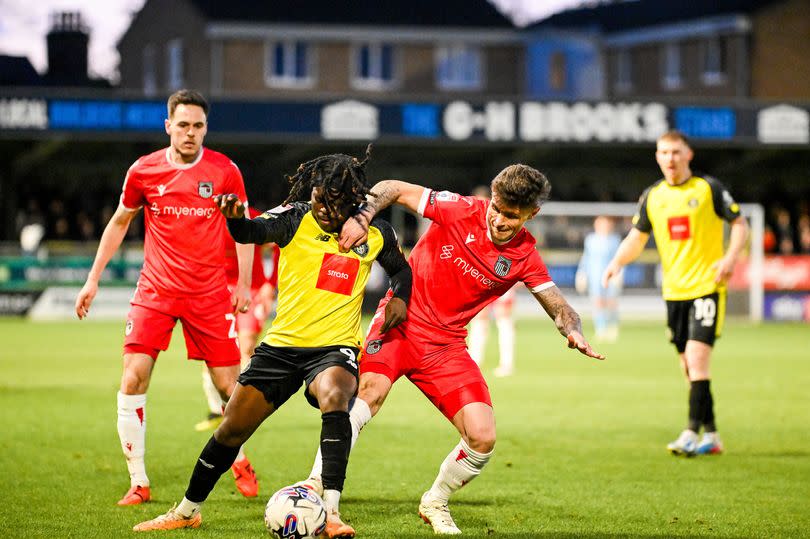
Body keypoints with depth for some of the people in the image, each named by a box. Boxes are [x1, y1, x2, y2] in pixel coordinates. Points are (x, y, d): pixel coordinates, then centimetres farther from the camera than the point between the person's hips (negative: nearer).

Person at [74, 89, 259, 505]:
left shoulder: (224, 171, -3)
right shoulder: (143, 171, -1)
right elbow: (119, 223, 14)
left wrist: (243, 283, 2)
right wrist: (93, 279, 12)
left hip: (210, 294, 0)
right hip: (155, 291, 1)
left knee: (229, 387, 0)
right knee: (133, 381, -12)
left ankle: (240, 462, 29)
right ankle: (138, 482, -1)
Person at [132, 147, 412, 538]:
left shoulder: (375, 233, 0)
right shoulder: (296, 219, -7)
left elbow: (400, 269, 20)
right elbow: (257, 231, -27)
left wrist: (399, 298, -3)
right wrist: (236, 219, -51)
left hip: (335, 345, -1)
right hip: (282, 344, 1)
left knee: (334, 399, -34)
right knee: (233, 427, 7)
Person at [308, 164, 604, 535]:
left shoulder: (525, 258, -1)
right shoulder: (461, 211, -10)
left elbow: (560, 308, 6)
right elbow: (392, 189, -5)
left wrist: (574, 333, -16)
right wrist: (361, 218, -24)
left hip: (445, 344, 3)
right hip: (401, 320, -3)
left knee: (483, 438, -9)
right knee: (370, 389, -33)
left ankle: (435, 503, 21)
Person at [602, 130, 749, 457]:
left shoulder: (708, 188, -3)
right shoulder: (652, 196, 10)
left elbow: (740, 224, 0)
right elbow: (637, 237, 17)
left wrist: (730, 257, -17)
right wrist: (616, 263, -1)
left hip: (707, 286, -5)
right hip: (674, 291, 5)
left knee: (697, 359, -17)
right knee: (690, 368, 7)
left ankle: (692, 433, -17)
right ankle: (711, 436, 16)